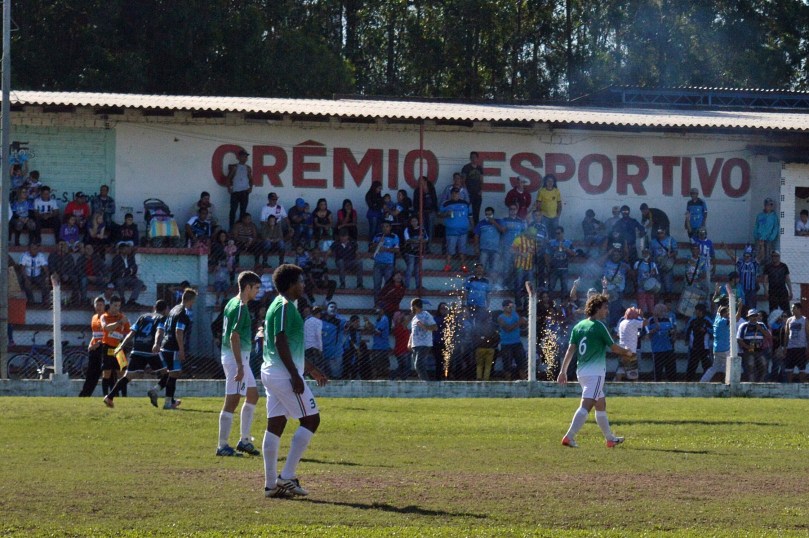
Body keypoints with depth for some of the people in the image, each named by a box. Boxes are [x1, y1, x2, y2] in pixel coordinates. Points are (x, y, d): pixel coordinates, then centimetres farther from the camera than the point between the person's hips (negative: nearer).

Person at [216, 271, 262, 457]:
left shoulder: (232, 303, 13)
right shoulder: (241, 307, -17)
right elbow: (234, 337, -23)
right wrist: (240, 366, -25)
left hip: (240, 357, 11)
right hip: (237, 357, -11)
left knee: (252, 395, 18)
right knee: (232, 401, -7)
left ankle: (244, 440, 21)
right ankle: (222, 446, -4)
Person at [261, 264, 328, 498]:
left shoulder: (280, 305, 19)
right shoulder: (285, 306, -13)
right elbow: (280, 342, -21)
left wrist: (310, 368, 30)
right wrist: (295, 375, -22)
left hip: (272, 373, 10)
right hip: (284, 374, -10)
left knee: (275, 424, 7)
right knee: (311, 419, -5)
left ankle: (271, 483, 5)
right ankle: (287, 476, -8)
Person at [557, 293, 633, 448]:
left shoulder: (578, 326, 11)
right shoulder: (598, 326, -8)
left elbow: (570, 349, 7)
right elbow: (613, 347, -1)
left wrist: (563, 371, 6)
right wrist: (628, 353, 17)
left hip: (581, 371, 8)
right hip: (595, 372, -8)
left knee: (601, 404, 20)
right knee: (586, 405, -14)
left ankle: (610, 438, 29)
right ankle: (569, 437, -26)